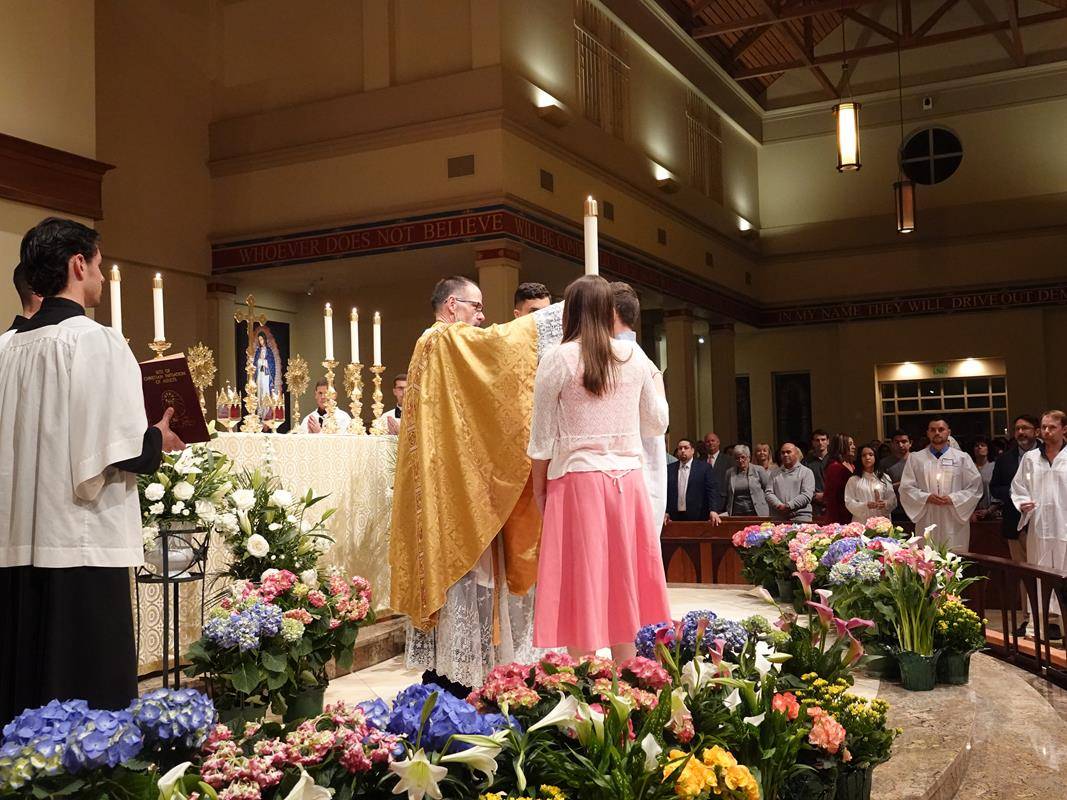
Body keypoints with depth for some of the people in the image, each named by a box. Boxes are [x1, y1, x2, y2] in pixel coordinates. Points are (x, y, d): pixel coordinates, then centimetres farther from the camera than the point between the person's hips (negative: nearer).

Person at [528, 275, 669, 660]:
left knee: (581, 583, 2)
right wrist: (657, 383, 32)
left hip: (578, 482, -3)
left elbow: (542, 437, -3)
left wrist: (539, 487, 9)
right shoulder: (634, 357, 5)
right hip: (628, 480, 4)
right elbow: (656, 424, 14)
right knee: (622, 584, 11)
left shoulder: (558, 359, -5)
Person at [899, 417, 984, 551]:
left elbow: (975, 487, 5)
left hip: (954, 523, 0)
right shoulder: (915, 458, 9)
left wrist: (952, 499, -9)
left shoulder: (962, 457, 9)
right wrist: (927, 497, -10)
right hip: (926, 523, 0)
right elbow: (906, 488, 5)